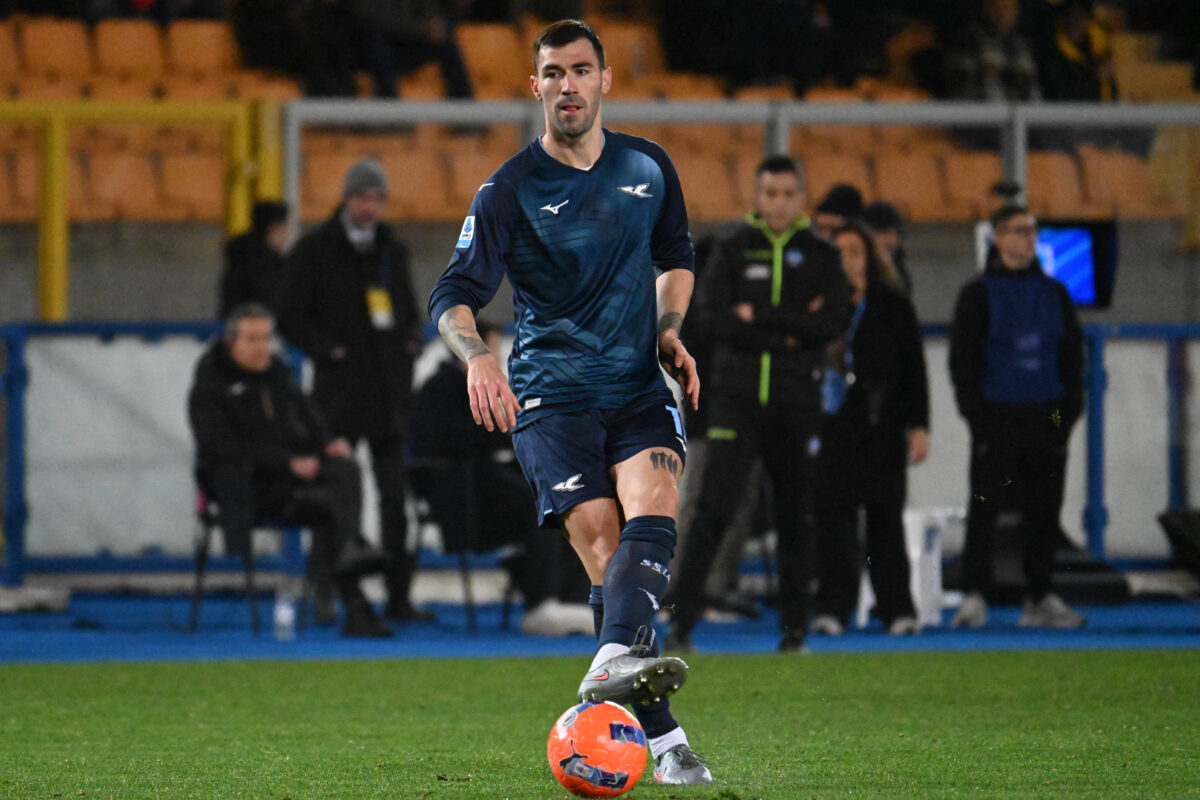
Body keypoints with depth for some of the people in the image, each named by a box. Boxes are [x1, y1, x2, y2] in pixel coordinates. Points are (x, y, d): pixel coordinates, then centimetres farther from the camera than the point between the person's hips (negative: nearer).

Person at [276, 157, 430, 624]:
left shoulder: (392, 250, 15)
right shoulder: (315, 250, -1)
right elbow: (291, 318, -2)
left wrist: (411, 341, 6)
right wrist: (327, 350, -11)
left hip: (389, 392, 4)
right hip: (338, 392, -4)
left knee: (397, 497, 1)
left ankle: (399, 598, 3)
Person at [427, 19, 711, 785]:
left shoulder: (649, 167, 8)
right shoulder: (511, 189, -3)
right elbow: (455, 296, -9)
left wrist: (670, 331, 8)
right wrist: (478, 355, -29)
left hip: (639, 387, 3)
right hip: (552, 397, -3)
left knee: (652, 512, -26)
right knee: (606, 549, -14)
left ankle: (613, 663, -47)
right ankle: (663, 737, -15)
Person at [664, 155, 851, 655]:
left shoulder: (820, 257, 8)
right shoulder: (732, 251, 7)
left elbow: (833, 322, -6)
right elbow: (713, 317, -6)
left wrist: (759, 318, -10)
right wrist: (789, 332, -12)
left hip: (797, 403, 1)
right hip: (736, 397, -1)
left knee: (795, 516, 6)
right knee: (714, 509, -11)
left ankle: (794, 628, 14)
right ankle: (682, 621, -12)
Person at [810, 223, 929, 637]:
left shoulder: (892, 305, 7)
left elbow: (913, 369, 6)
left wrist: (918, 426, 1)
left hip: (882, 429, 0)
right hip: (832, 426, 0)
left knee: (885, 515, 2)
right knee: (833, 512, -6)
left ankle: (897, 608, 7)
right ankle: (832, 607, -3)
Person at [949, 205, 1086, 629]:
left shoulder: (1054, 293, 12)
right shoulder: (978, 294, 1)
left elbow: (1072, 355, 15)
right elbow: (961, 359, -2)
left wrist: (1069, 410, 3)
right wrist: (977, 416, -10)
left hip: (1046, 417, 4)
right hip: (997, 416, -4)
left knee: (1044, 510, 5)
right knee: (984, 506, -7)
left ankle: (1040, 598, 11)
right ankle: (974, 595, -5)